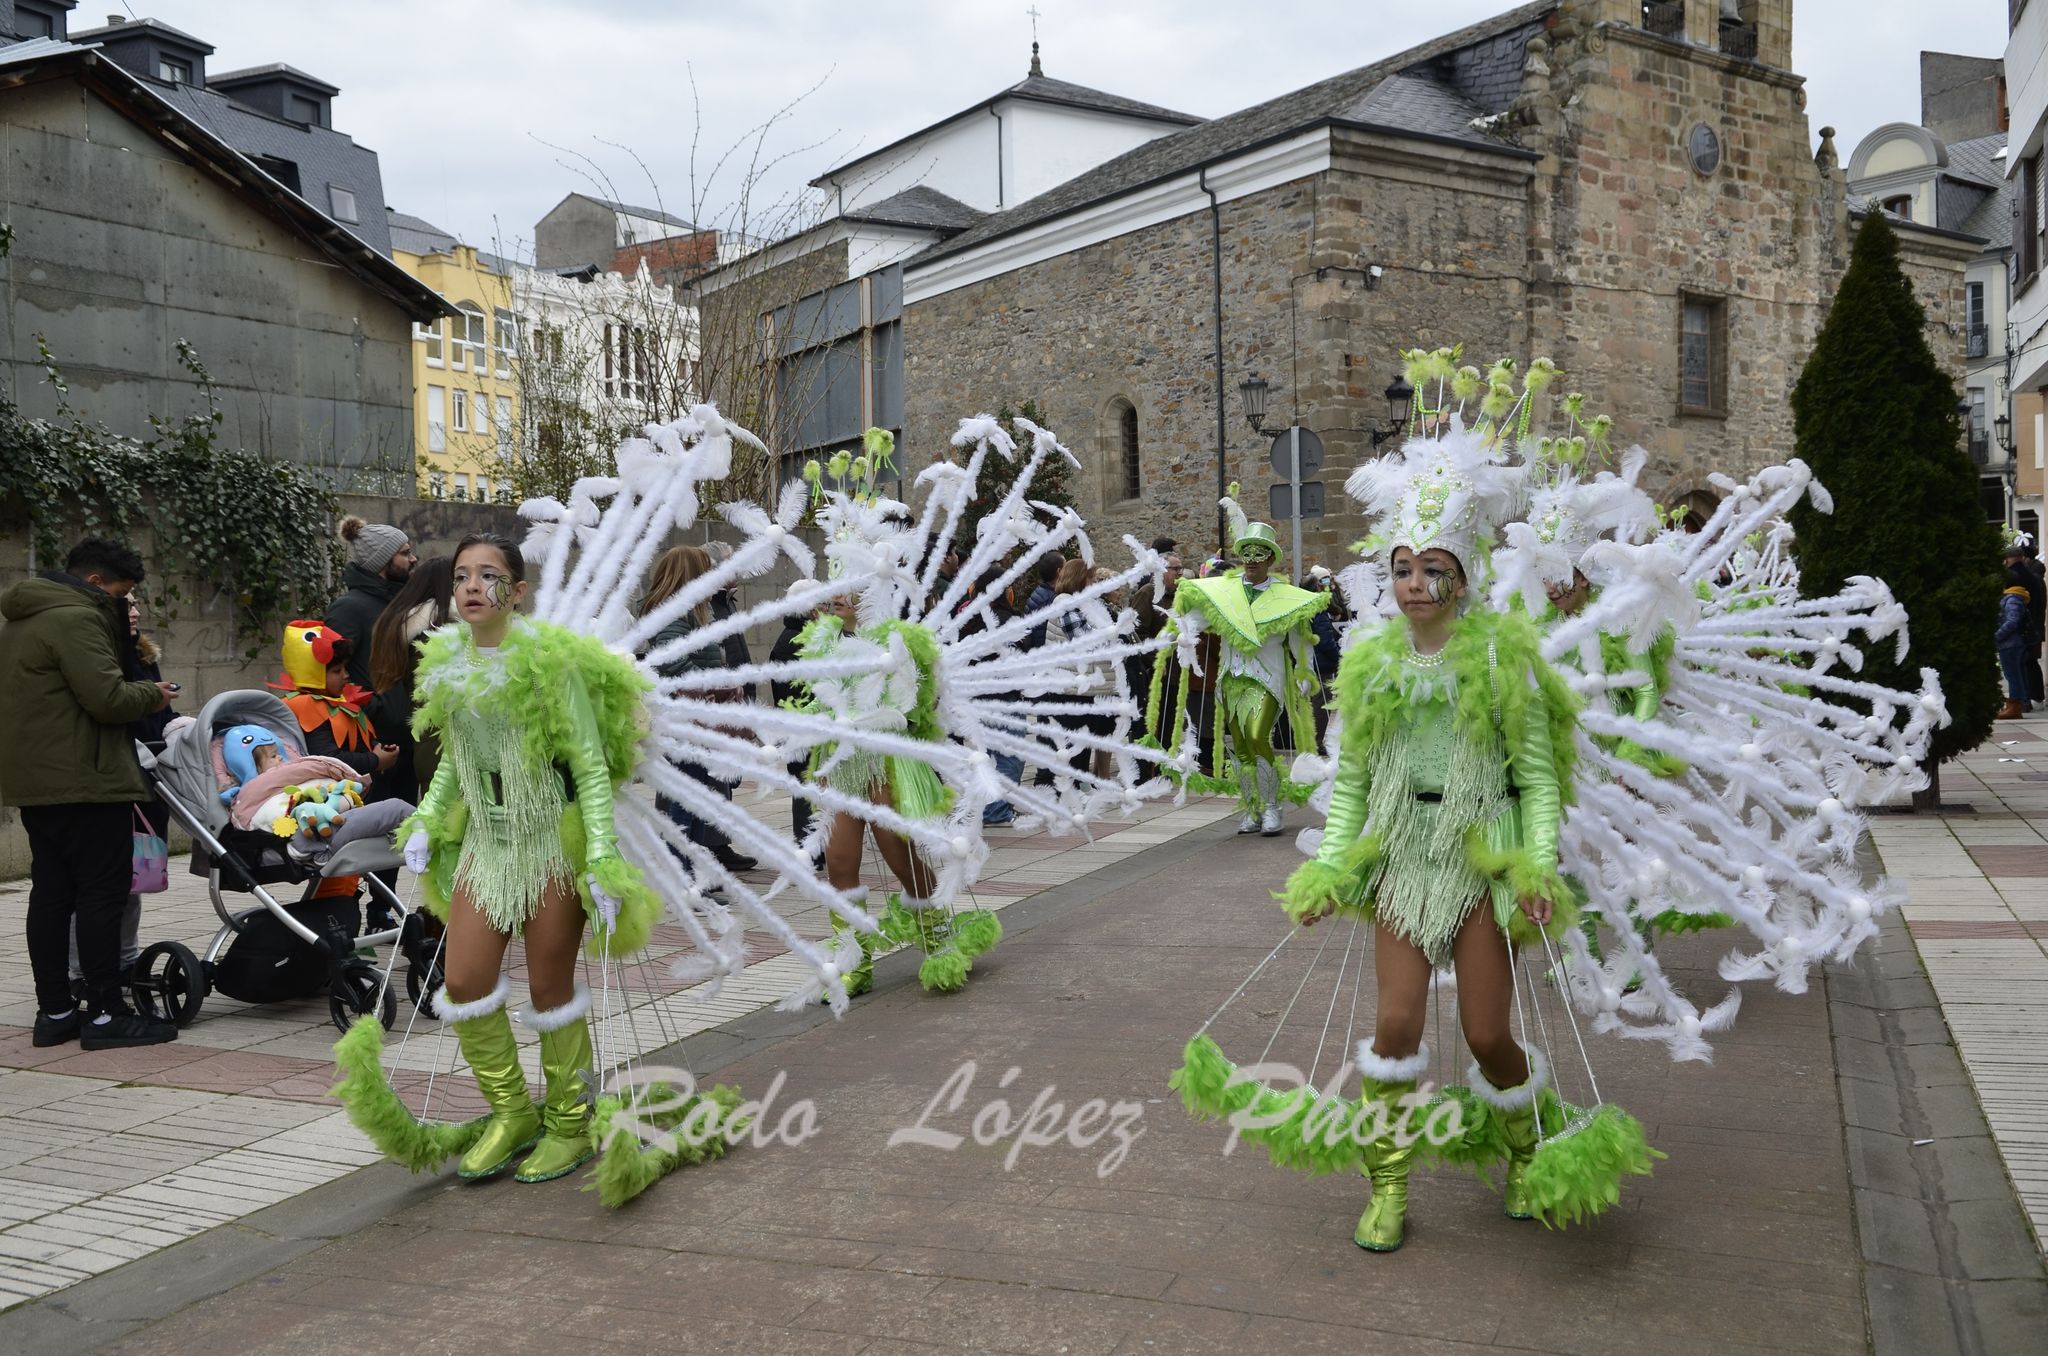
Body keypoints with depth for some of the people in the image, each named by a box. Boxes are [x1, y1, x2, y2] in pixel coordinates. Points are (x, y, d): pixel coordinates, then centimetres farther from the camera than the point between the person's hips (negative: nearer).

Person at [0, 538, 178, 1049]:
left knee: (51, 894, 12)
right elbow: (107, 698, -22)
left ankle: (55, 1011, 17)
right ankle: (105, 1015, -3)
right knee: (102, 895, -5)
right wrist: (153, 695, -3)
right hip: (84, 784, -10)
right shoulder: (75, 619, -14)